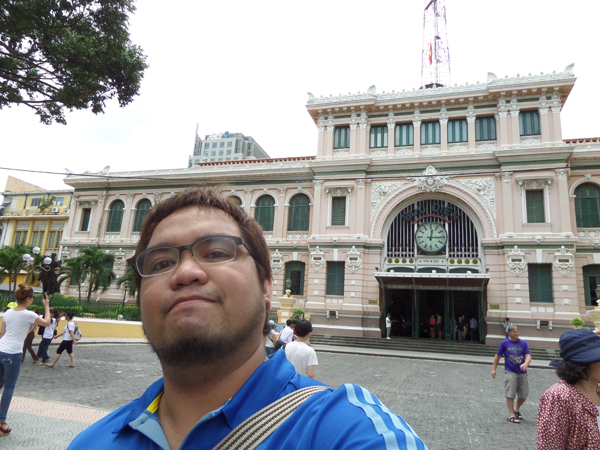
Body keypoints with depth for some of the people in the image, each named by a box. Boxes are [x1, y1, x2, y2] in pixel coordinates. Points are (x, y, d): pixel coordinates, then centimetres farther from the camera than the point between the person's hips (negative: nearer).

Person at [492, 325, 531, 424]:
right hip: (510, 372, -3)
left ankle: (517, 409, 36)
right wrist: (494, 369, 3)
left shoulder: (523, 343, 4)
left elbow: (528, 356, -4)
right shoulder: (504, 343, -1)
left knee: (524, 394, 11)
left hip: (522, 372, 3)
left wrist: (525, 364, -26)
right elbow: (498, 356, 4)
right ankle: (511, 415, 4)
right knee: (510, 394, -5)